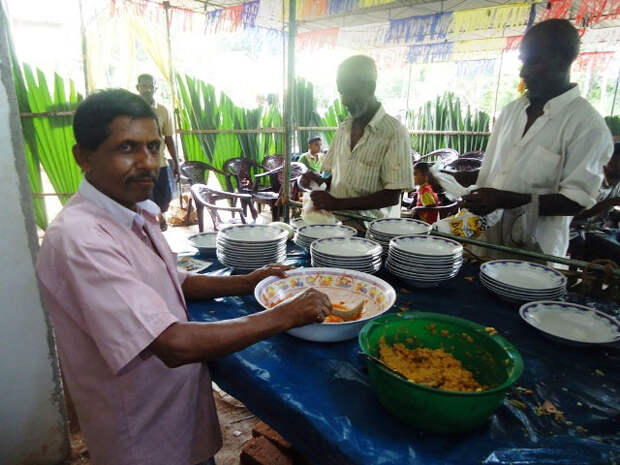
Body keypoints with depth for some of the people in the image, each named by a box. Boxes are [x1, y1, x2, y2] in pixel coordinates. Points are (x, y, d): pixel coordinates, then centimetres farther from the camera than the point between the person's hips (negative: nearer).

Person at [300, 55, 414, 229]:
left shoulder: (394, 132, -8)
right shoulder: (343, 128, 14)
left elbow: (392, 196, -12)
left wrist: (338, 203, -18)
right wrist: (320, 180, -1)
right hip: (336, 221, 6)